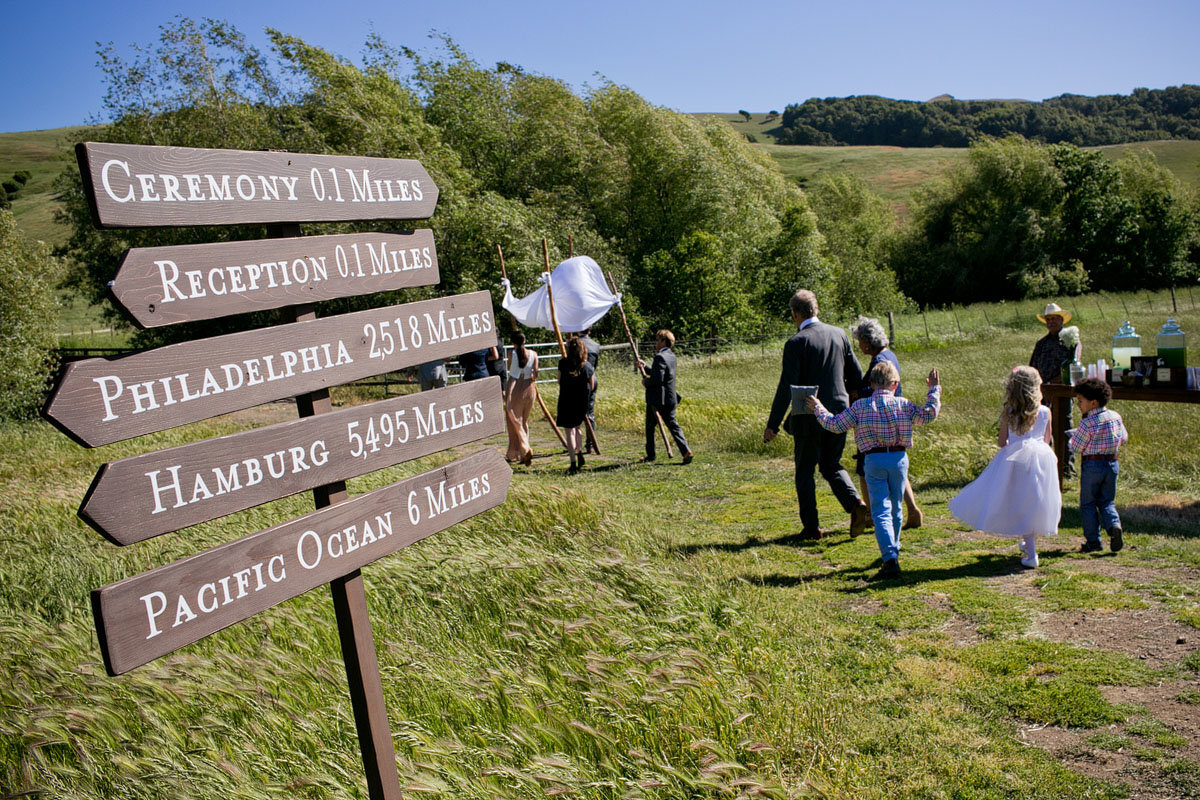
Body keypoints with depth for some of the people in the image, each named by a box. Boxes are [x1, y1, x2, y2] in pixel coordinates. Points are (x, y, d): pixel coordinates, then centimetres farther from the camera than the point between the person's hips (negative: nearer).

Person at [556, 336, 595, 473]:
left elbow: (559, 381, 2)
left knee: (569, 431, 1)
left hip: (566, 401, -3)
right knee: (576, 427, 25)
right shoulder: (587, 366, -3)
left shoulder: (563, 363, -9)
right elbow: (591, 386, 5)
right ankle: (579, 452, 10)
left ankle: (573, 462, -7)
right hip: (581, 403, 3)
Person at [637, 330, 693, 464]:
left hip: (656, 398, -8)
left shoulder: (659, 357, -16)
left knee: (650, 427, 7)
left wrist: (646, 382, -8)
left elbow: (658, 378, -25)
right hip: (670, 398, 8)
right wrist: (645, 367, 18)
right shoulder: (671, 356, 13)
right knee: (672, 425, 6)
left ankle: (650, 455, 15)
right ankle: (686, 451, -9)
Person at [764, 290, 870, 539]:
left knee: (805, 470, 9)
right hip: (839, 414, 5)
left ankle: (811, 526, 11)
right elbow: (857, 376, 10)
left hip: (809, 417, -5)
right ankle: (857, 506, -2)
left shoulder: (796, 343, -13)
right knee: (831, 465, 19)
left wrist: (772, 424, -12)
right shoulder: (839, 334, 5)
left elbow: (786, 388, -16)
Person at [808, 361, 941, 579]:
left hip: (874, 460, -2)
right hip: (899, 458, 2)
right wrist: (934, 390, 21)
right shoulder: (903, 404, -1)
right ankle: (893, 551, 34)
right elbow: (928, 415, 9)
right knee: (895, 509, 19)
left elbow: (835, 425, -2)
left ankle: (890, 559, -16)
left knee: (881, 511, -3)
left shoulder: (860, 406, -4)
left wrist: (818, 409, 13)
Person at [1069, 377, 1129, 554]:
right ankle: (1114, 526, -11)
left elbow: (1075, 448, -11)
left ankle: (1093, 541, 8)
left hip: (1092, 465, -6)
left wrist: (1071, 439, 9)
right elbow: (1124, 439, 14)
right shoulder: (1116, 417, 2)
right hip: (1112, 463, 6)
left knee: (1088, 503, 7)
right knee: (1107, 501, 16)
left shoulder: (1087, 423, -17)